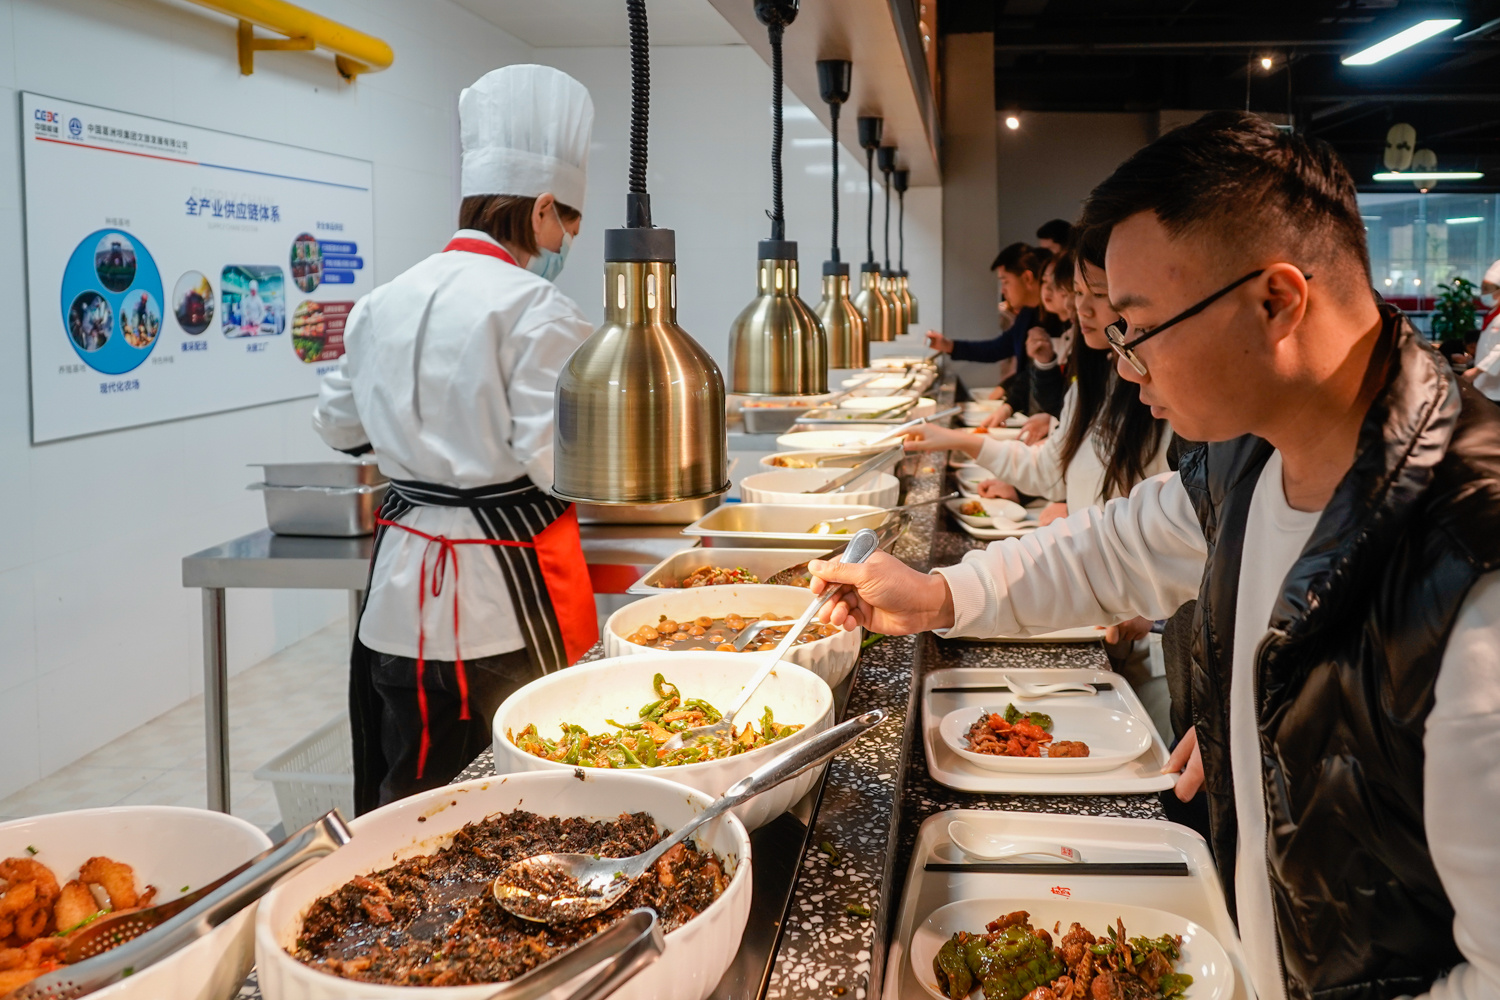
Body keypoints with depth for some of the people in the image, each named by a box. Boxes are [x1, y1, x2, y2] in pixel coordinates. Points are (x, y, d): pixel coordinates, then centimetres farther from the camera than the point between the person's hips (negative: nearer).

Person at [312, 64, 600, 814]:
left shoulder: (384, 303, 7)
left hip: (403, 580, 7)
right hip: (504, 587, -6)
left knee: (405, 799, 17)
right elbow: (559, 462, -18)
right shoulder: (535, 309, -14)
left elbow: (339, 424, 18)